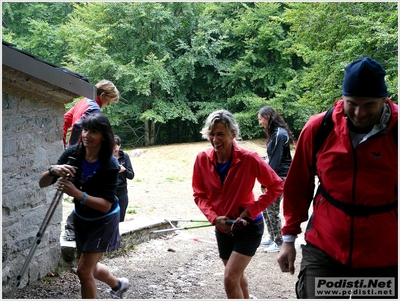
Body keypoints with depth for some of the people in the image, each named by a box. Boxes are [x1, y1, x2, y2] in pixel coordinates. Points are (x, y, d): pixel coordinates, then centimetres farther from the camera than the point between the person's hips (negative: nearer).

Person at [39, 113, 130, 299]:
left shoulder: (110, 164, -27)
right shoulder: (72, 154, -16)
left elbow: (105, 205, -31)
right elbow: (42, 183, -17)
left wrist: (78, 194, -45)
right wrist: (53, 171, -39)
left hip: (103, 220, -6)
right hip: (81, 218, 6)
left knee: (84, 270, -8)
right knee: (89, 267, 20)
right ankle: (118, 284, 49)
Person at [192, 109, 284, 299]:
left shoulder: (249, 159, -24)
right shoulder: (202, 159, -12)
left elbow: (276, 186, -14)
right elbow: (199, 194, -1)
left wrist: (251, 210, -20)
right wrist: (214, 217, -17)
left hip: (249, 226, -5)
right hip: (223, 227, 5)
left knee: (230, 279, -13)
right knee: (236, 275, 22)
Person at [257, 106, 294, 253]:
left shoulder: (279, 134, -17)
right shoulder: (275, 133, 13)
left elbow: (275, 160, -19)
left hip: (280, 177, -10)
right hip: (275, 176, 10)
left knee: (272, 210, -3)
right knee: (265, 208, 14)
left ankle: (279, 243, 9)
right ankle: (273, 238, 25)